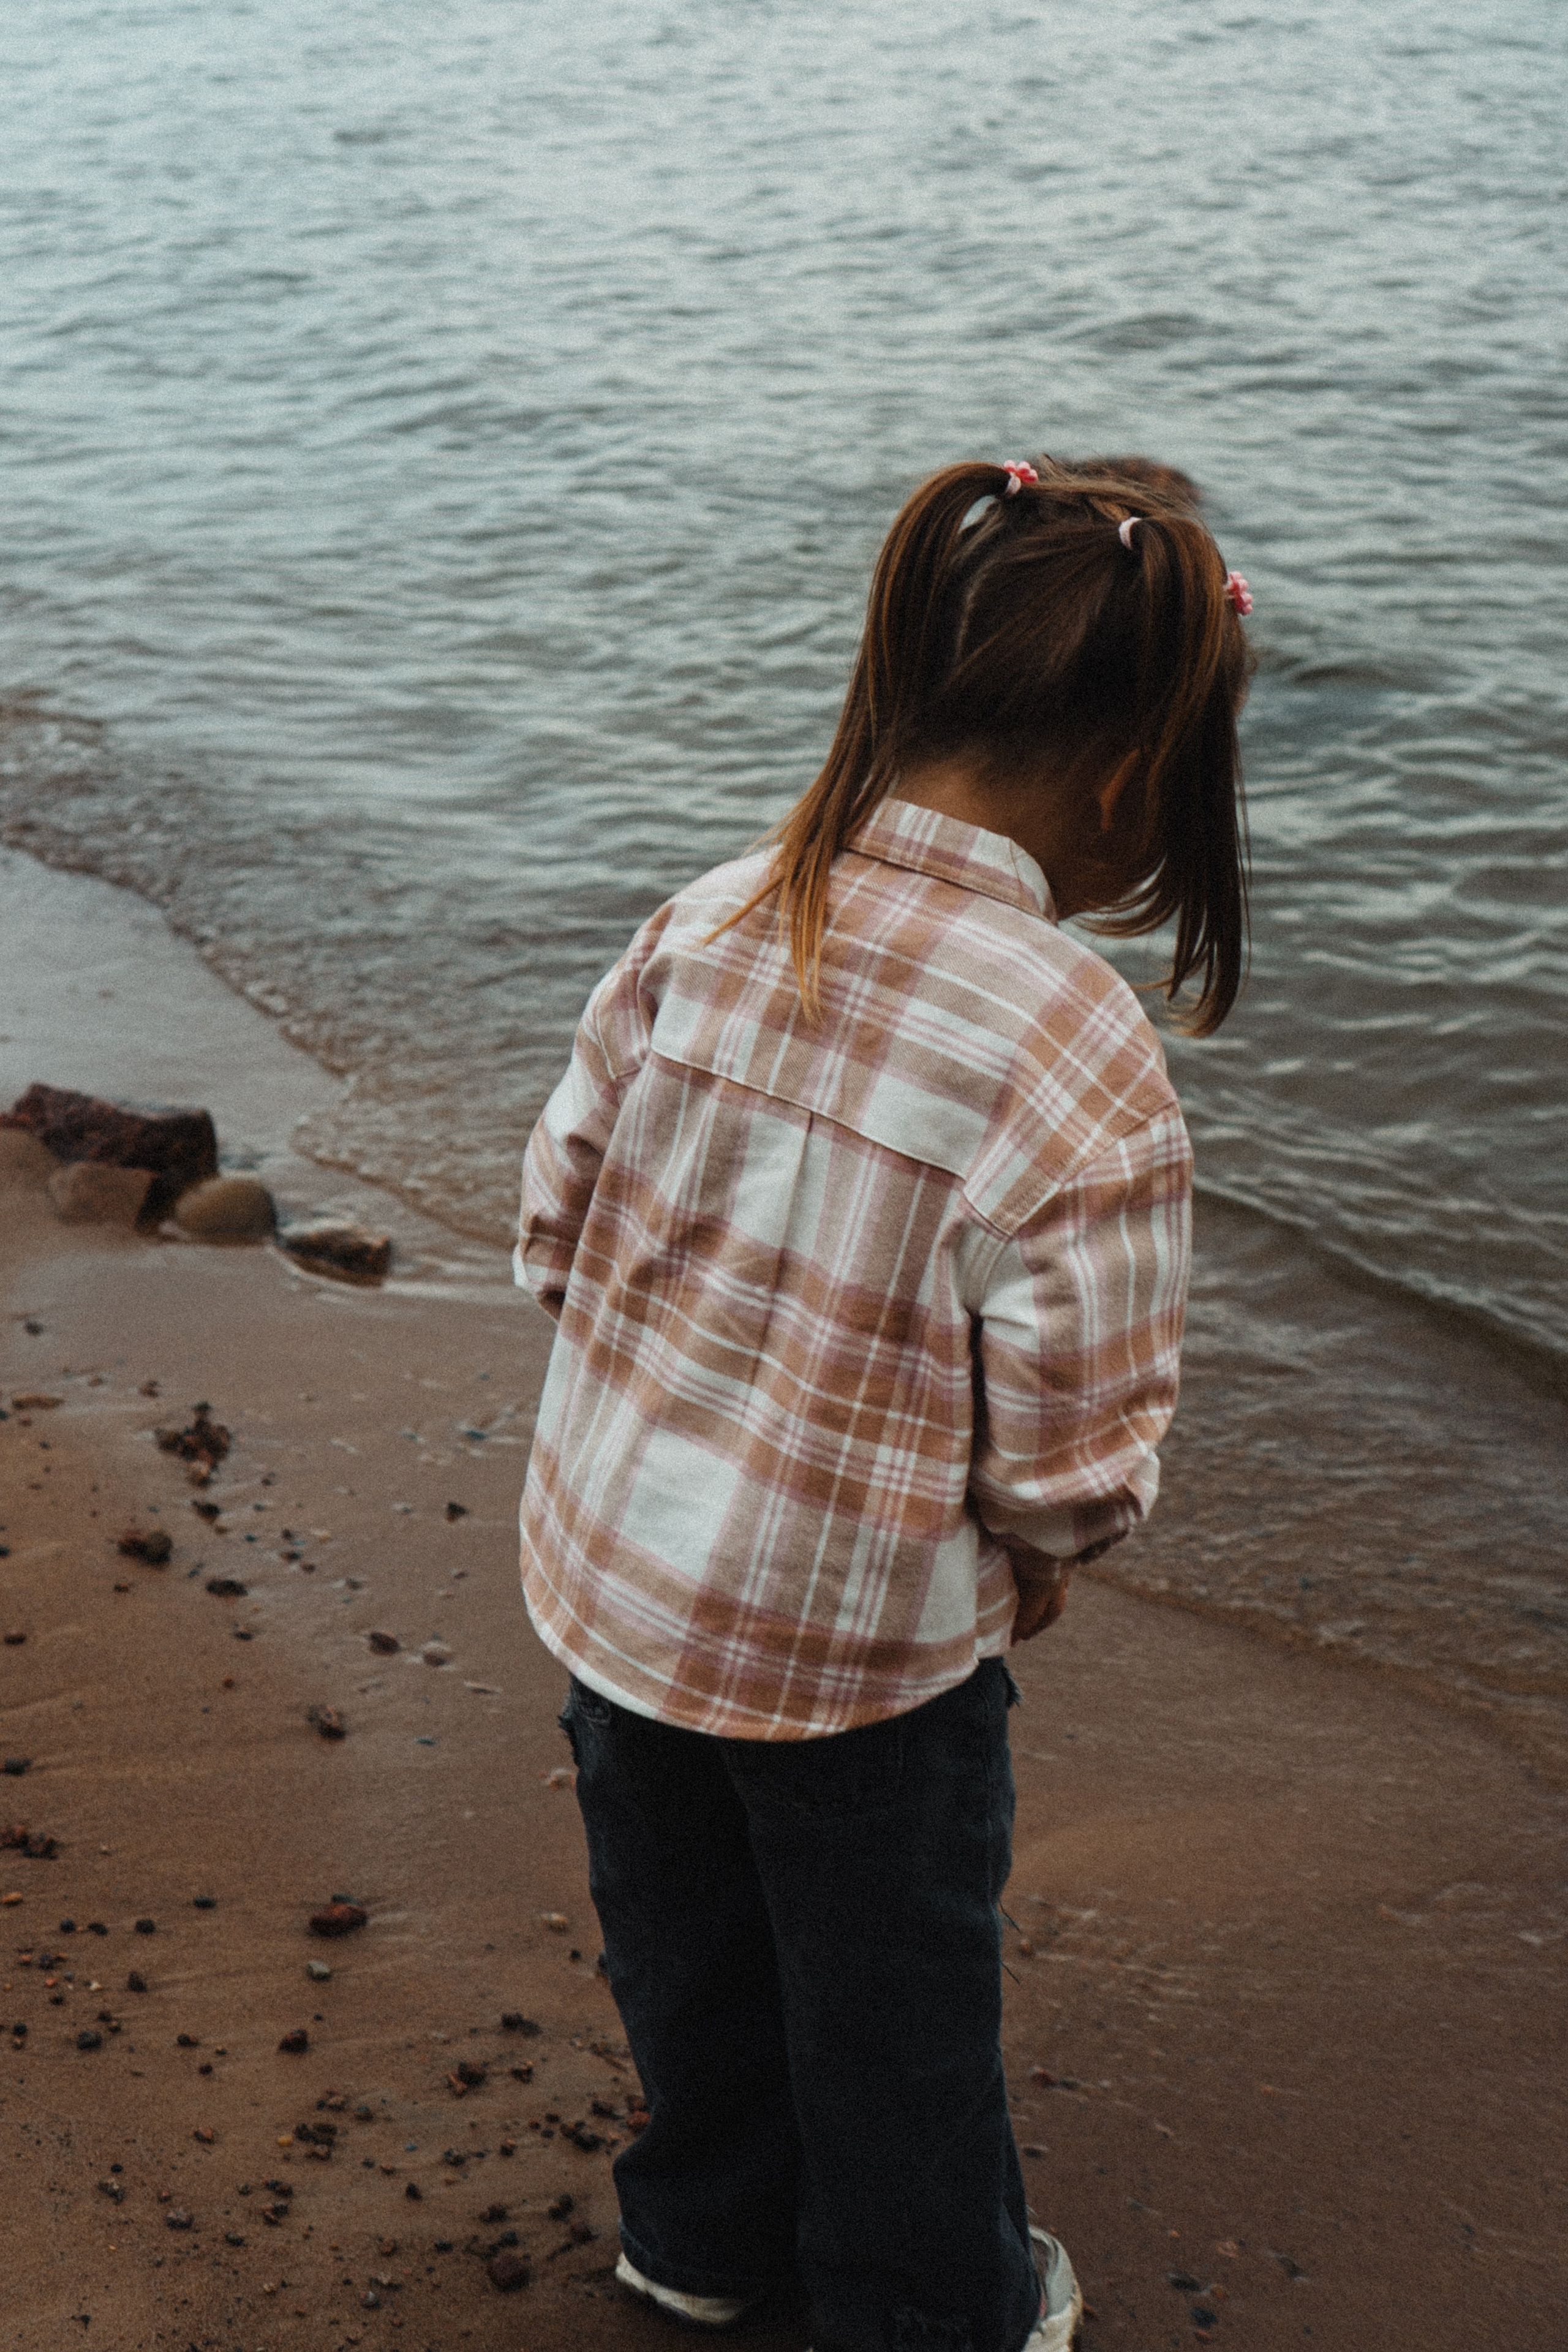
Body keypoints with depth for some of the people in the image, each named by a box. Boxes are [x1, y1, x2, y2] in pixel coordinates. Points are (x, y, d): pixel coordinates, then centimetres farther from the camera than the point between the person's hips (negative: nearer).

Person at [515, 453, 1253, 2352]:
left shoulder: (705, 925, -12)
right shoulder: (1083, 1068, -27)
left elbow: (560, 1225, -2)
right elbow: (1075, 1452, -20)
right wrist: (1043, 1558, 2)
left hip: (607, 1554, 5)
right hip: (860, 1630, -5)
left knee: (686, 1930, 28)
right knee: (892, 1989, 21)